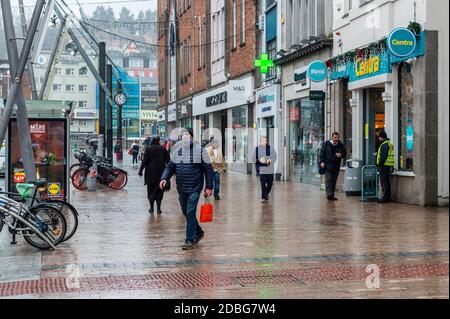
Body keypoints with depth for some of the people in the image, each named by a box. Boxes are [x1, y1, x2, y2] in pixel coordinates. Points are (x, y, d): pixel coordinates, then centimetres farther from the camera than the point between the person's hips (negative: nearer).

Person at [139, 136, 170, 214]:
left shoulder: (148, 149, -4)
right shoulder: (163, 149, 1)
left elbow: (144, 161, -7)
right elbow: (168, 161, 3)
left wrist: (141, 170, -3)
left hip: (150, 173, -1)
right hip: (160, 172, 1)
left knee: (150, 190, 10)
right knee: (159, 190, 6)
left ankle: (152, 208, 9)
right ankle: (158, 208, -1)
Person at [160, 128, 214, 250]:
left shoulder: (199, 150, -5)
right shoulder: (177, 151, 8)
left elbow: (208, 169, -4)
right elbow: (170, 167, 12)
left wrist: (209, 187, -7)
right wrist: (164, 178, -7)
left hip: (194, 188, -5)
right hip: (181, 188, 5)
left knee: (190, 213, -9)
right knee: (186, 213, 14)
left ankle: (190, 240, -1)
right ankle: (198, 232, 35)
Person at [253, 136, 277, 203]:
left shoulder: (270, 148, 0)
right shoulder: (257, 148, 0)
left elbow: (274, 156, 1)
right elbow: (254, 158, 1)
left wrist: (270, 160, -20)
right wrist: (259, 160, -18)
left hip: (269, 168, 2)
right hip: (261, 168, -2)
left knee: (270, 183, 10)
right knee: (263, 183, -7)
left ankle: (266, 194, 36)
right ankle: (263, 197, -2)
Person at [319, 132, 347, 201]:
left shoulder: (340, 145, 9)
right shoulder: (326, 144, 1)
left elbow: (345, 153, 14)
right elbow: (322, 153, 2)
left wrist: (341, 154, -9)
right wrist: (322, 161, -9)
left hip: (336, 166, 4)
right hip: (328, 165, -4)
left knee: (334, 181, 8)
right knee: (328, 180, -11)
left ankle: (332, 195, 15)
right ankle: (329, 195, -14)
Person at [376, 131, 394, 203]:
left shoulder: (384, 145, -14)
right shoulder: (390, 144, 18)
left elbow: (383, 156, -20)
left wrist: (380, 164, -17)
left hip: (384, 165, -10)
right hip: (389, 166, 10)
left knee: (384, 182, -7)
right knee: (387, 182, 13)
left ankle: (385, 197, -8)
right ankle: (387, 198, 17)